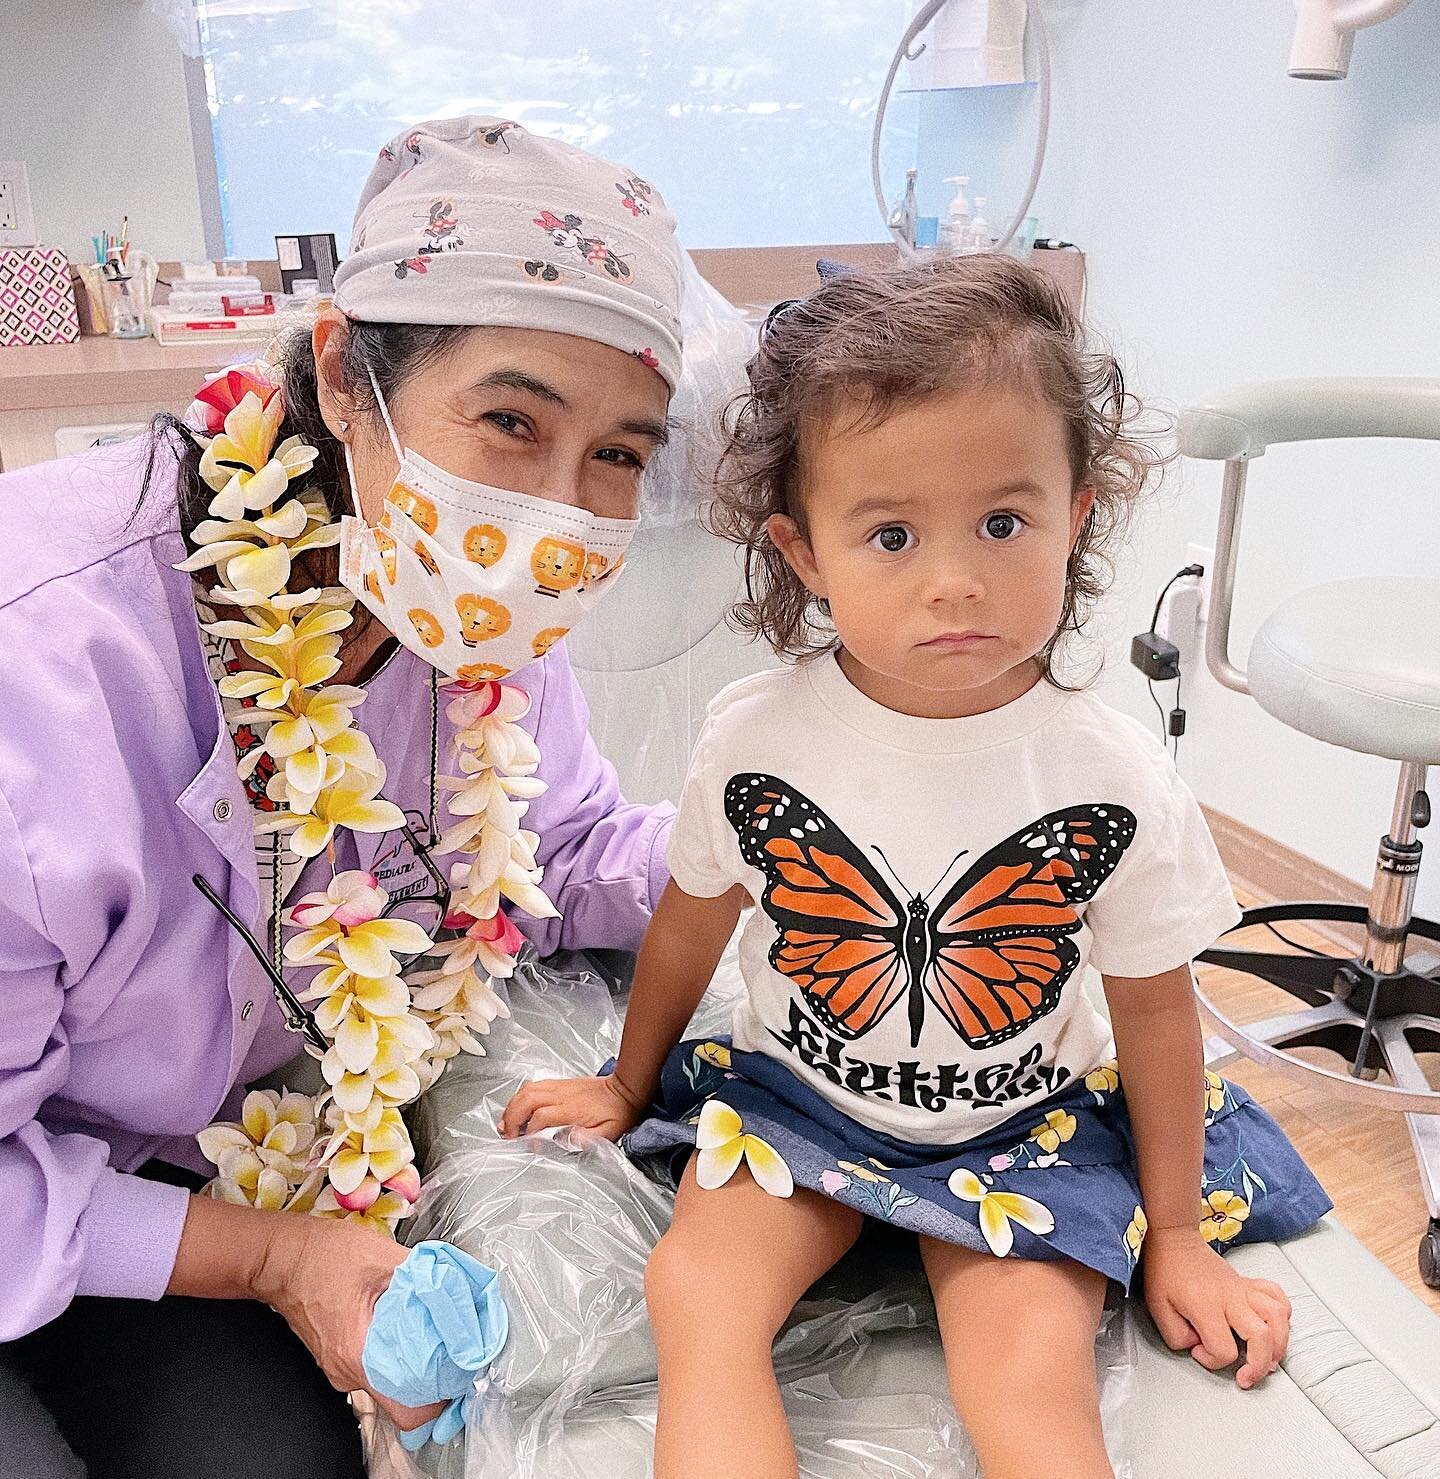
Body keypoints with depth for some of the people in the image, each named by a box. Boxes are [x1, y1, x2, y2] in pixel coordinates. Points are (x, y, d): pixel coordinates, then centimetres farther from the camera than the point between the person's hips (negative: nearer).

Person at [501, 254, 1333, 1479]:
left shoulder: (1116, 780, -20)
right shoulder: (753, 738, -18)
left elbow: (1156, 1009, -5)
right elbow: (690, 926, 1)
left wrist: (1174, 1232, 5)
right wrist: (630, 1086, 15)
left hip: (1021, 1125, 0)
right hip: (793, 1092, 1)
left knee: (1030, 1378, -19)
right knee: (697, 1293, -19)